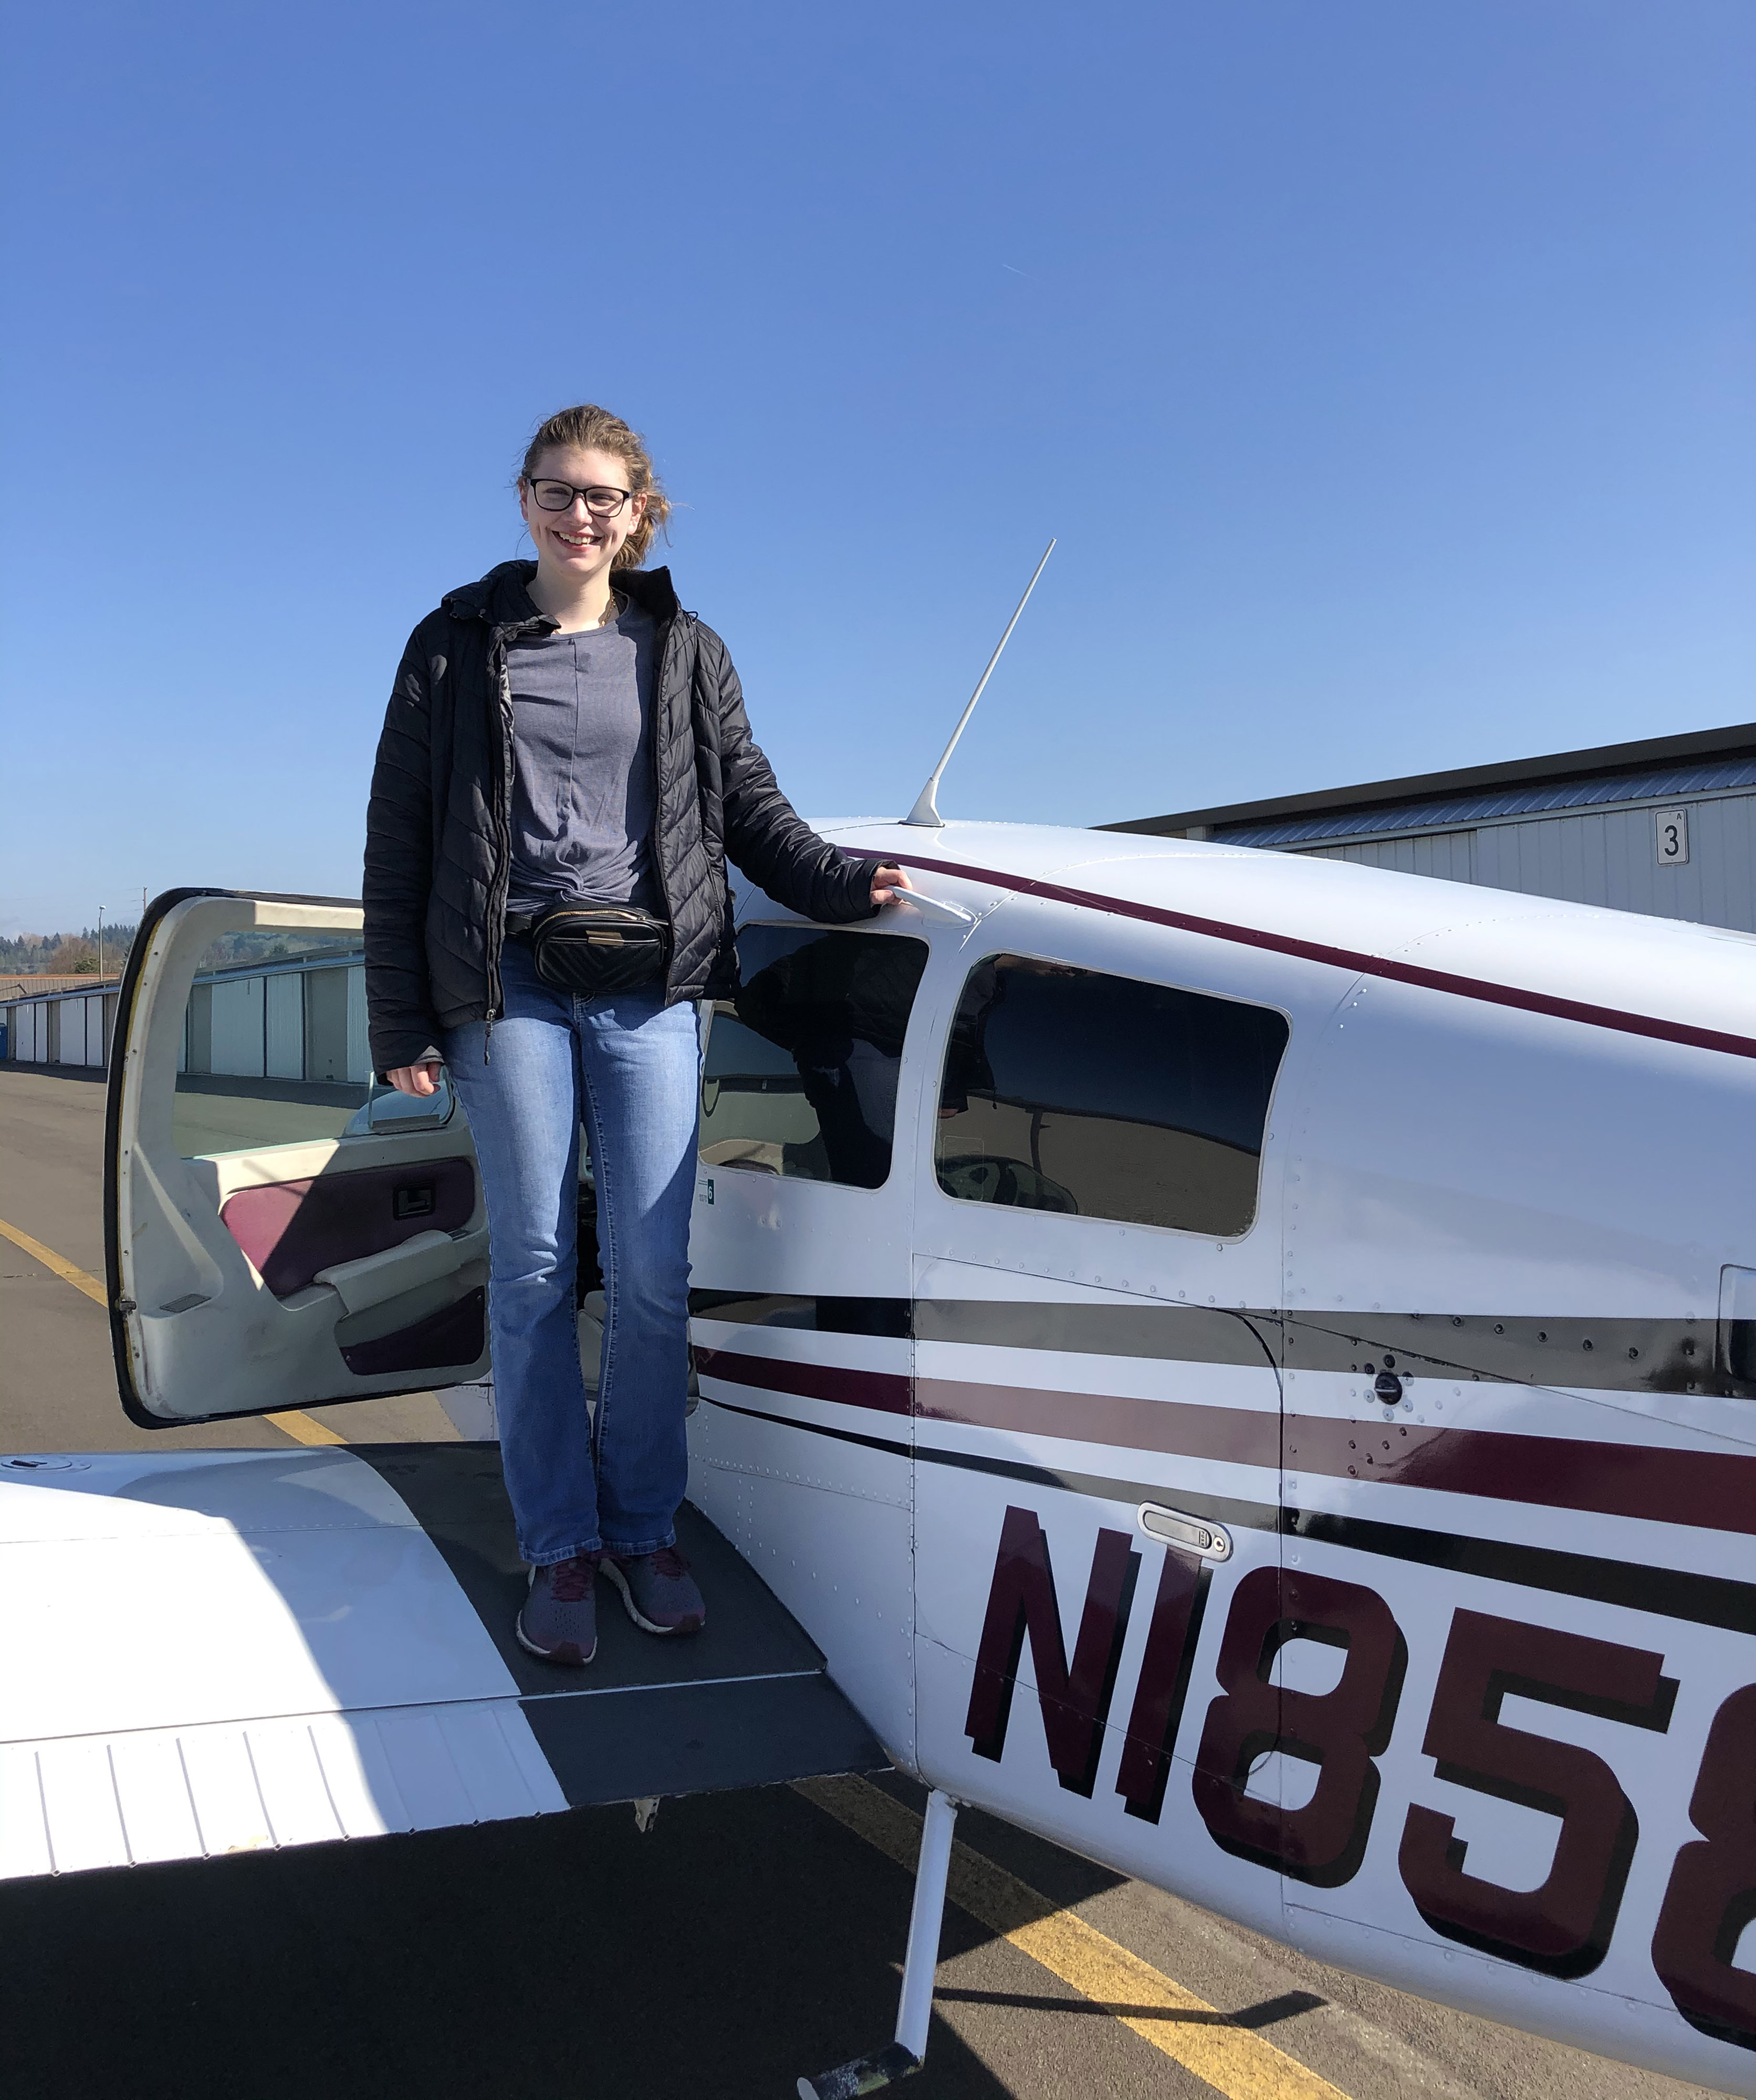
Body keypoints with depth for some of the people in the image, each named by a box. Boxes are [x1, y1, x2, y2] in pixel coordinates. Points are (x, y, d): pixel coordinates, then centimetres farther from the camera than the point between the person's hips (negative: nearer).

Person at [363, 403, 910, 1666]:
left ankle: (645, 1528, 17)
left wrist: (843, 882, -7)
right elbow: (400, 841, 7)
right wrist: (402, 1023, 1)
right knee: (535, 1270, 2)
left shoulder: (686, 652, 13)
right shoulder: (457, 647, 10)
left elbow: (751, 807, 12)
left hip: (650, 983, 1)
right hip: (509, 986, 0)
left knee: (653, 1273, 0)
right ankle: (562, 1547, 14)